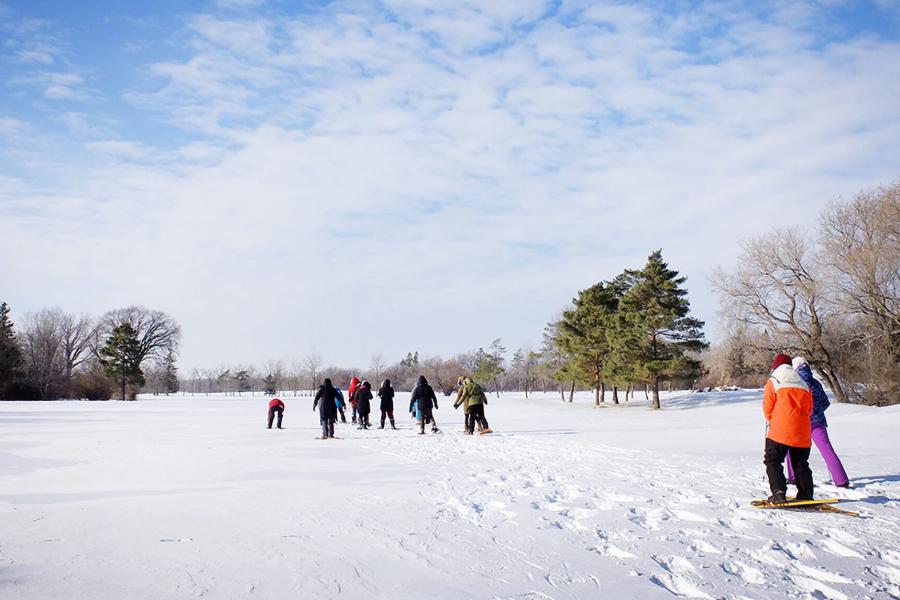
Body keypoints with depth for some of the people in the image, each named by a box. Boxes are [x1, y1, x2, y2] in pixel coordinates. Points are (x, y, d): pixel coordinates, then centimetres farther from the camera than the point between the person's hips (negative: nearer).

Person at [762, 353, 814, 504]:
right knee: (801, 464, 15)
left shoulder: (773, 382, 2)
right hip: (802, 432, 5)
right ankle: (806, 495, 12)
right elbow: (809, 408, 16)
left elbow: (767, 407, 0)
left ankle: (778, 493, -12)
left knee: (772, 461, 2)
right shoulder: (803, 384, 16)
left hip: (780, 430, -5)